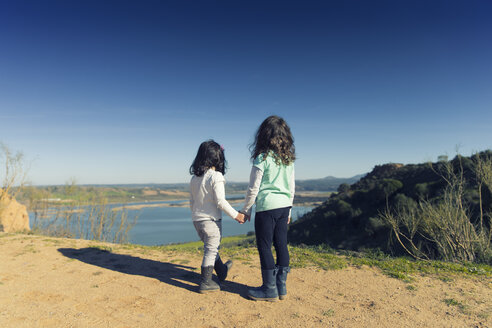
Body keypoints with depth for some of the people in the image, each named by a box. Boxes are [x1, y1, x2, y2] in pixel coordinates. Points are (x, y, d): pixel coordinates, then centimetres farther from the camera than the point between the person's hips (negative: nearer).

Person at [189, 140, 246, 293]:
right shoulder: (216, 176, -16)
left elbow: (191, 202, 11)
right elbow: (220, 201, -20)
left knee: (211, 247, 22)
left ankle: (221, 270, 42)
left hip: (197, 220, 8)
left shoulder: (194, 178, 6)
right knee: (211, 249, 5)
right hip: (211, 220, -8)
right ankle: (205, 282, 13)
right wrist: (236, 215, -11)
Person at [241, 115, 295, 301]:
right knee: (281, 245, 12)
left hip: (266, 207, -7)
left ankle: (270, 289, 14)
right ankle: (281, 287, 23)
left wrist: (246, 209, 3)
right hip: (284, 206, 7)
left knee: (264, 247, 5)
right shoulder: (289, 159, 6)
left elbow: (254, 188, -9)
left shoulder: (262, 157, -12)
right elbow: (292, 187, 12)